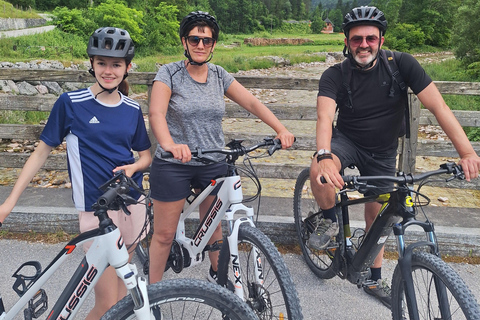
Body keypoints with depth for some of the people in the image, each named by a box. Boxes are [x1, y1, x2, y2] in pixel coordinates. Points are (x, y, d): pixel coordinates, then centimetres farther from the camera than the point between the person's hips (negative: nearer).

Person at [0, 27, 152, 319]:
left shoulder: (132, 109, 4)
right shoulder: (71, 103, -6)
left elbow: (146, 155, 13)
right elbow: (42, 151, 0)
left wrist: (134, 167, -10)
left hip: (131, 202, 4)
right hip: (96, 209, -4)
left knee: (122, 280, 17)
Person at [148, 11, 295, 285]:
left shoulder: (219, 75, 4)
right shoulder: (170, 73, -7)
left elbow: (251, 102, -5)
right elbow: (156, 112, -23)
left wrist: (281, 130, -20)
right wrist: (169, 144, -43)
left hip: (213, 165, 4)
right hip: (173, 165, -3)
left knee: (214, 225, 18)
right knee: (164, 234, 4)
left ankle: (217, 273, 42)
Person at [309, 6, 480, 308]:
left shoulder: (401, 63, -16)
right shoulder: (335, 76, -18)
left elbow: (438, 106, -21)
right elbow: (325, 117, -34)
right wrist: (324, 156, -54)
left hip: (382, 153, 2)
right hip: (346, 141, -1)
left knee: (376, 216, 8)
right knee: (319, 171, -34)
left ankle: (375, 279, 32)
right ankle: (330, 221, -3)